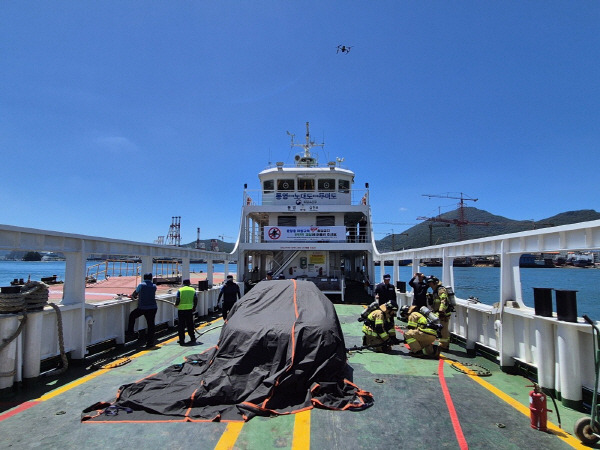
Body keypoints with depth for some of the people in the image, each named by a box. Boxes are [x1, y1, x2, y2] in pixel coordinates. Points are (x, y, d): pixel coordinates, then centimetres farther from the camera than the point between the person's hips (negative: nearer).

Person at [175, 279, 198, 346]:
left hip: (181, 310, -2)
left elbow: (177, 300, -10)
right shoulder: (193, 290, 4)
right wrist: (194, 307, 16)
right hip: (190, 309, 2)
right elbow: (195, 300, 3)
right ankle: (193, 339, 14)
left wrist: (176, 305, 11)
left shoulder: (180, 290, -4)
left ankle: (182, 340, 8)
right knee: (190, 325, 13)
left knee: (181, 326, 7)